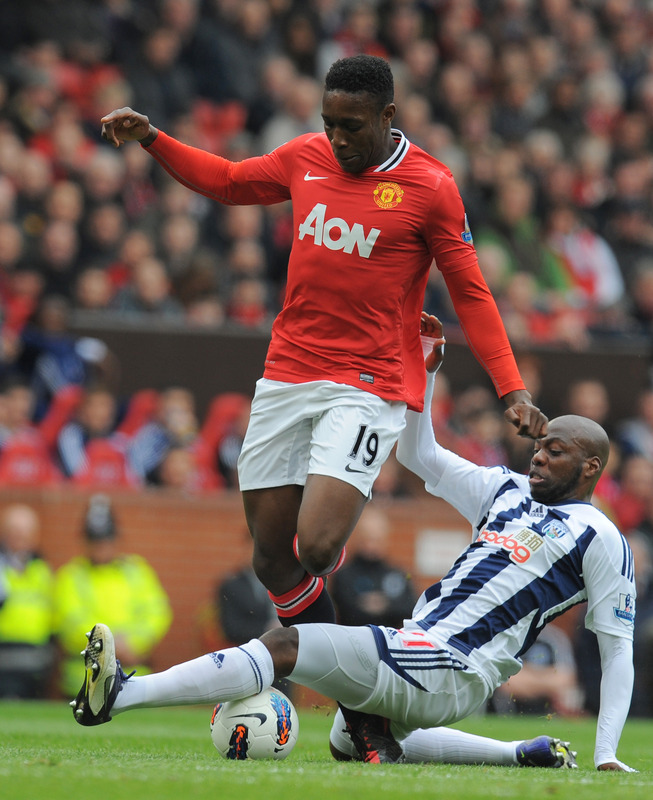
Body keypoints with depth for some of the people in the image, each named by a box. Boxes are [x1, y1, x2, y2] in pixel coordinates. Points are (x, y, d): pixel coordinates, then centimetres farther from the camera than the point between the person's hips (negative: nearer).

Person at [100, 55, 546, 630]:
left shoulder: (431, 187, -6)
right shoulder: (305, 158, 7)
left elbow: (470, 294, -1)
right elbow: (225, 181, 25)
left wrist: (513, 390, -8)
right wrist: (150, 138, 14)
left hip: (368, 385, -5)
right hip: (285, 379, 5)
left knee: (315, 548, -21)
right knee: (273, 559, 4)